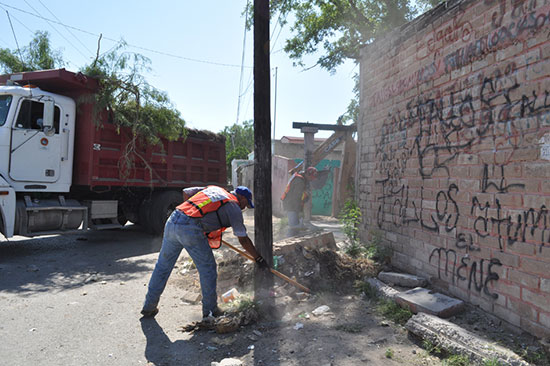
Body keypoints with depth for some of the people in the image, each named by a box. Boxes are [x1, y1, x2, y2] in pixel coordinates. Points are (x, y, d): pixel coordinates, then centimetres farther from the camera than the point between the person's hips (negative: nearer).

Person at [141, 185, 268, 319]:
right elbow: (243, 240, 9)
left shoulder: (213, 188, 26)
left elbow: (186, 192, 24)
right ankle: (210, 310, 21)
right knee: (207, 269, 10)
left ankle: (149, 307, 31)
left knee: (163, 265, 18)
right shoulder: (234, 207, 8)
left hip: (172, 221, 7)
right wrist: (258, 258, 19)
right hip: (191, 229, -7)